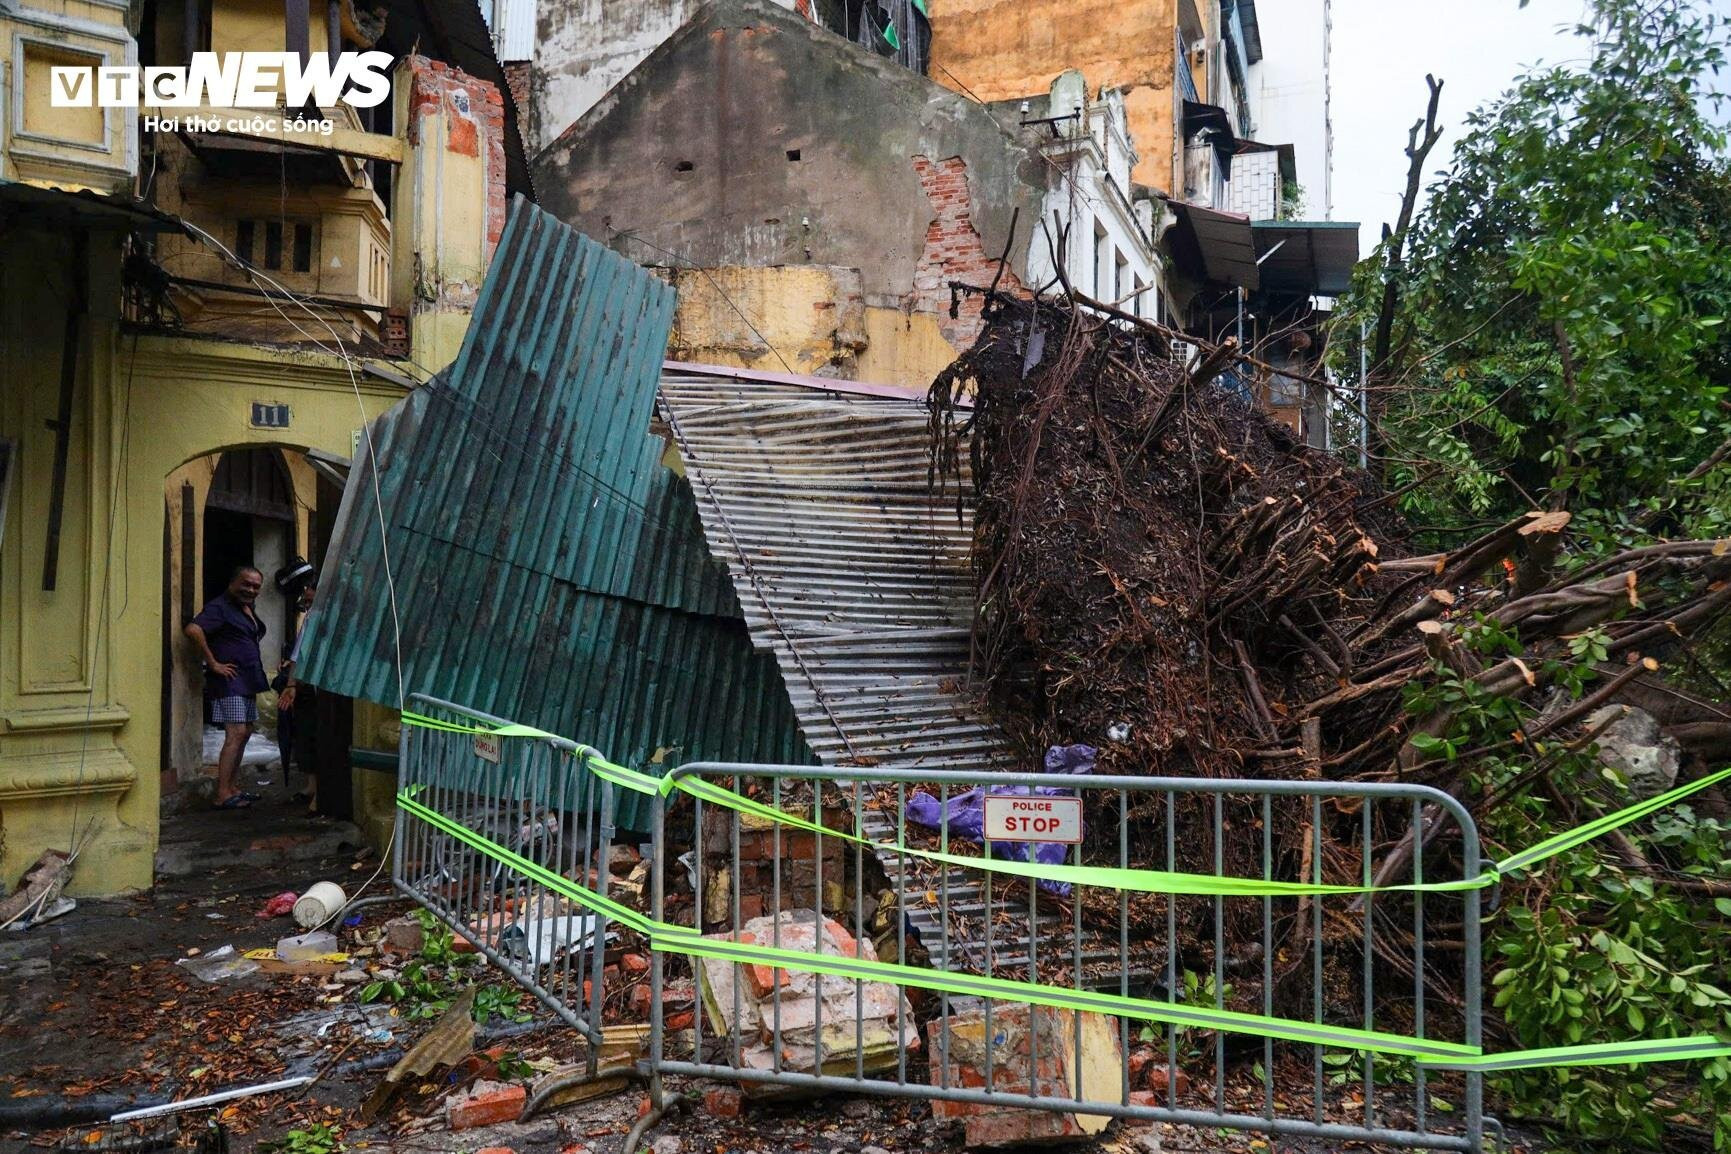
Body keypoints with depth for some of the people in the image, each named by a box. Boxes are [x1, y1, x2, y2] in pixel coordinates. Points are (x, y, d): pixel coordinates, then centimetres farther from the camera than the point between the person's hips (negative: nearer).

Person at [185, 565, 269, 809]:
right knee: (236, 734, -13)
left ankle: (234, 788, 20)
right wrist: (213, 664, -22)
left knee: (244, 733, 12)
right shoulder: (219, 607, -11)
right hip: (229, 680, -10)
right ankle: (223, 795, -11)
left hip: (247, 683, 10)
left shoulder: (247, 609, 17)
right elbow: (193, 629, -27)